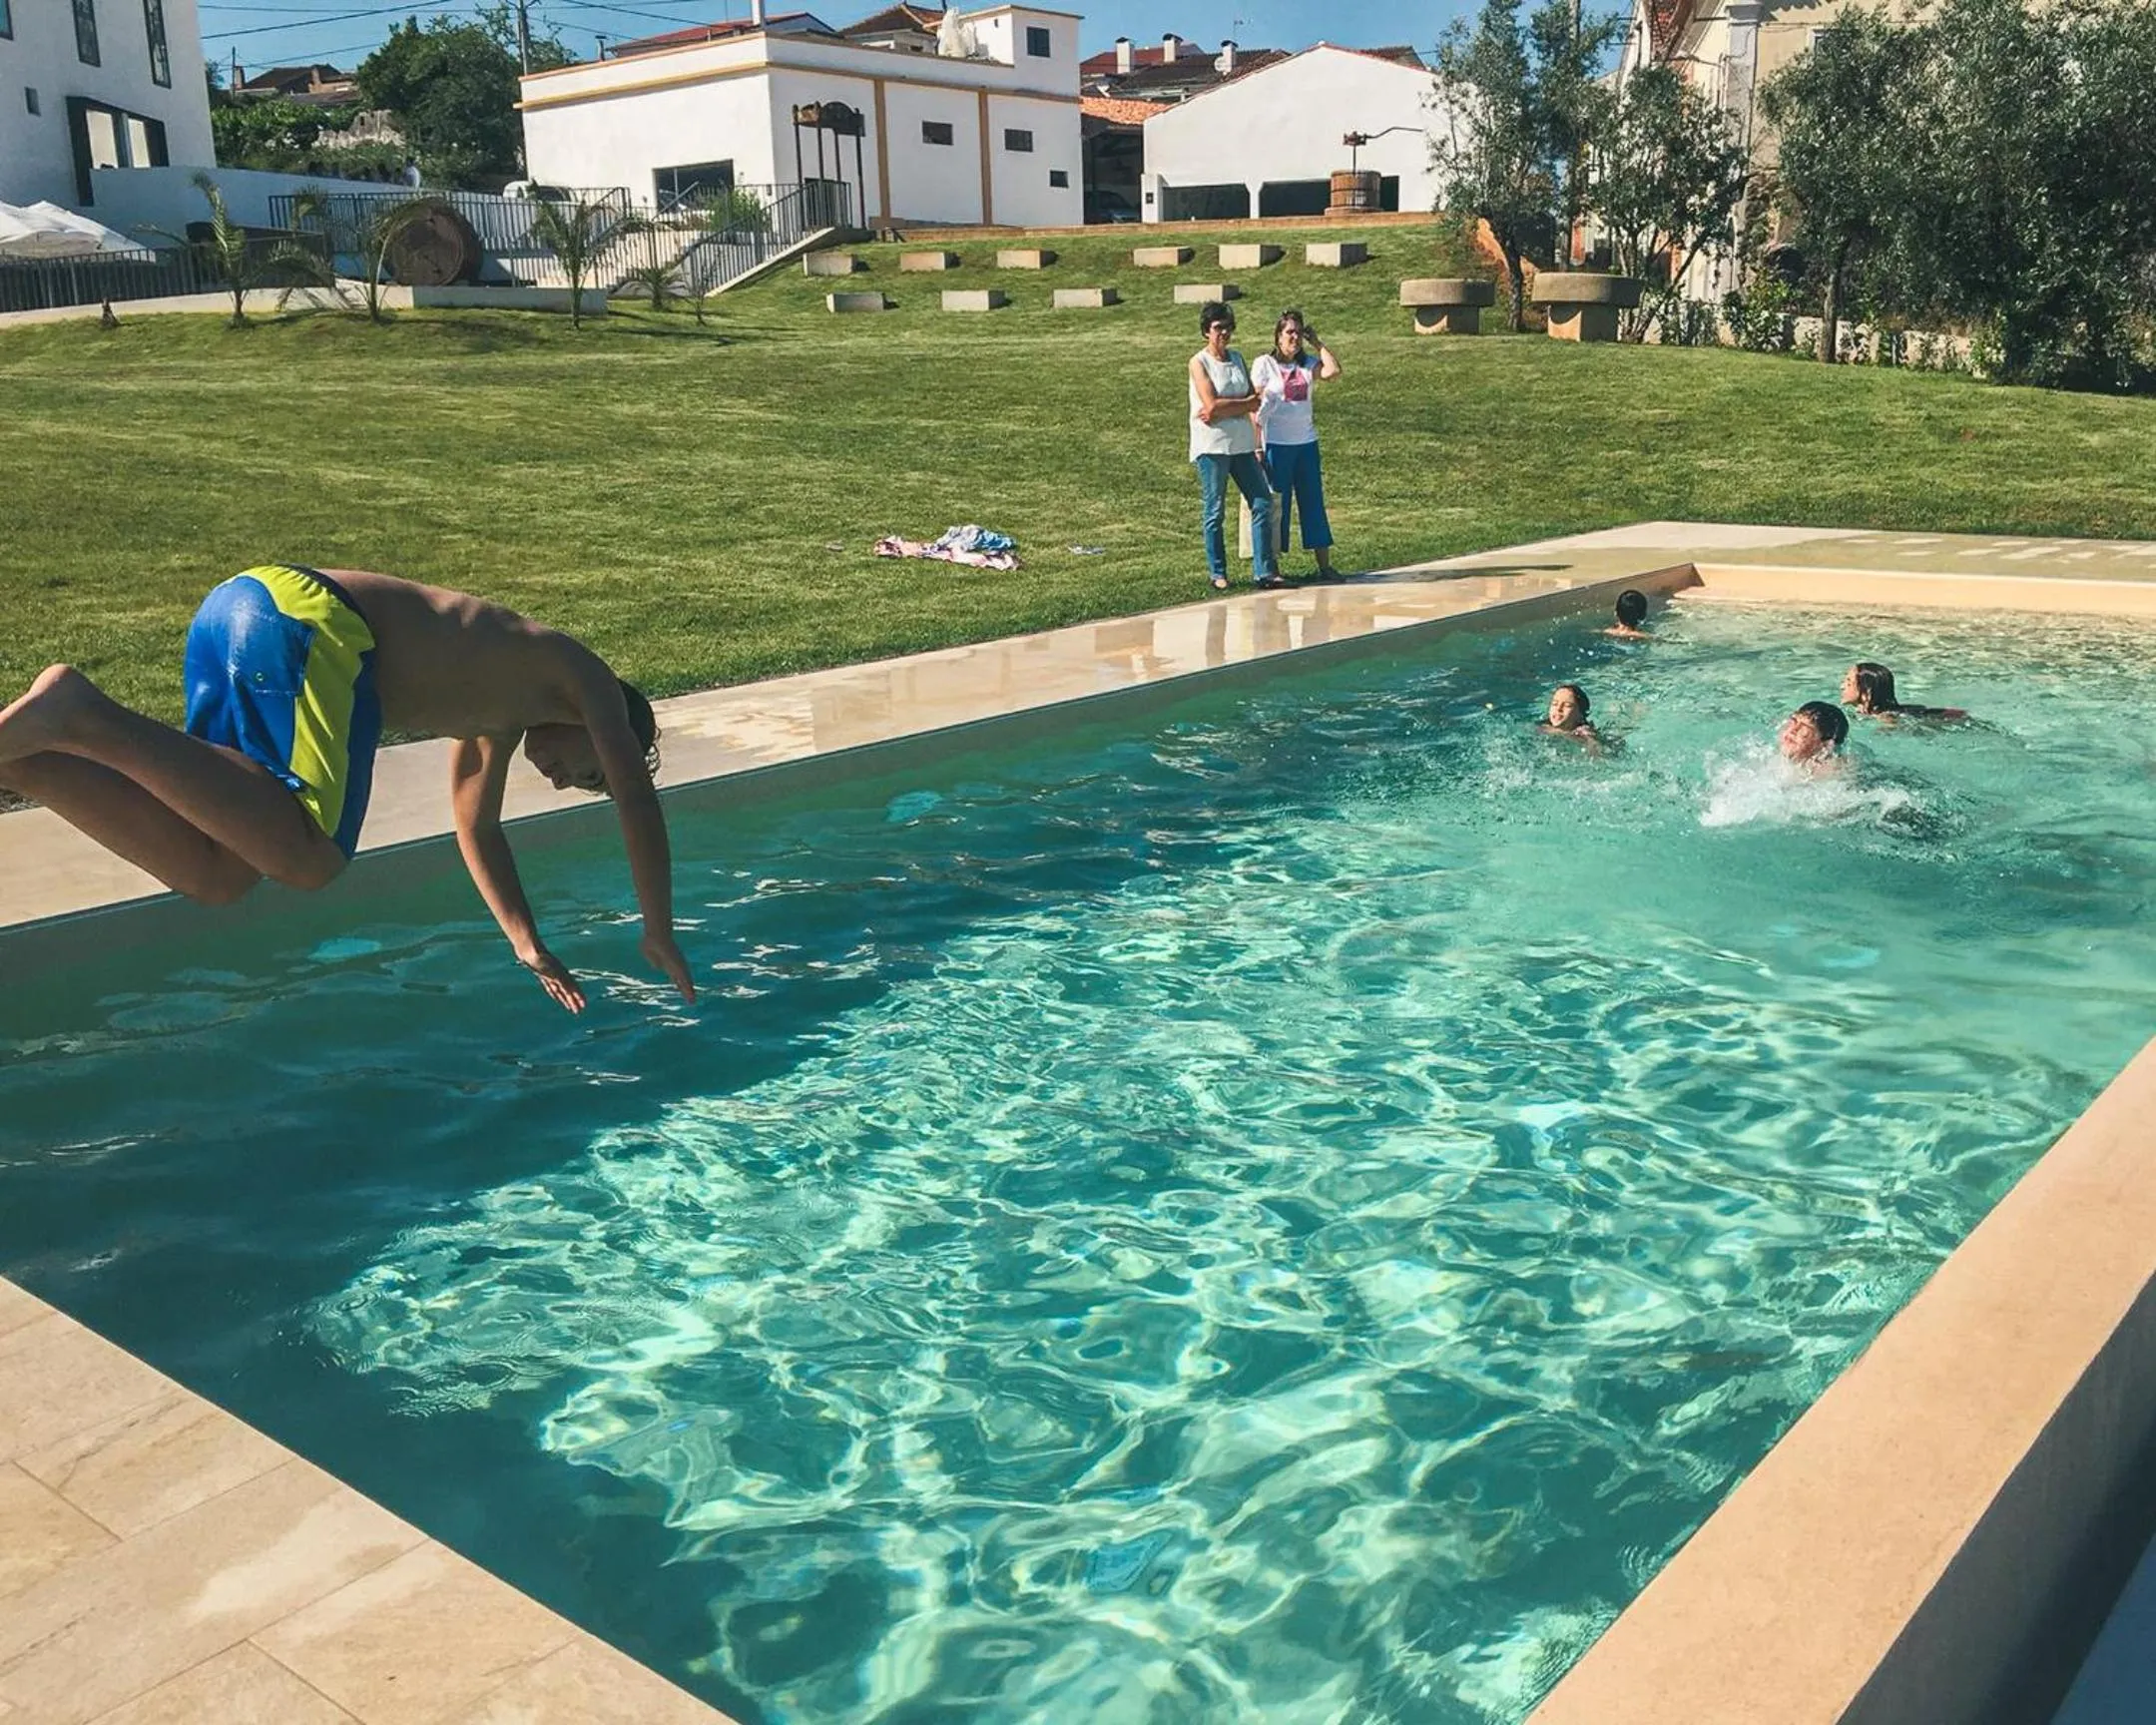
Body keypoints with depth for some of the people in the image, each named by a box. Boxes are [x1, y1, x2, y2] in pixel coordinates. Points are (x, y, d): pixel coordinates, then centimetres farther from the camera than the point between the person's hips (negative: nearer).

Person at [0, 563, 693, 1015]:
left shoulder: (500, 710, 36)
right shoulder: (584, 678, 14)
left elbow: (478, 826, 42)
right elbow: (639, 804, 7)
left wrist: (530, 948, 42)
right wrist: (659, 936, 17)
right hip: (309, 619, -9)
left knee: (215, 878, 3)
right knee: (308, 859, -22)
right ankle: (86, 718, -26)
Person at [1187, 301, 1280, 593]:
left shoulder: (1237, 359, 12)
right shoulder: (1199, 362, -4)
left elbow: (1254, 404, 3)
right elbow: (1211, 405, -15)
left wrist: (1221, 413, -12)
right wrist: (1249, 401, -5)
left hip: (1241, 443, 6)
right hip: (1212, 446, -6)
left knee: (1263, 503, 1)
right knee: (1215, 512, 1)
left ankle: (1263, 571, 5)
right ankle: (1218, 574, 10)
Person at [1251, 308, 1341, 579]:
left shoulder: (1308, 363, 9)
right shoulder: (1264, 364, -2)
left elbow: (1333, 371, -11)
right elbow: (1255, 406, -5)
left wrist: (1316, 342, -2)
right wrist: (1257, 447, -11)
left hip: (1306, 443, 4)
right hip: (1276, 444, -4)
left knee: (1313, 501, 6)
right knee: (1277, 505, 0)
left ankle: (1325, 565, 10)